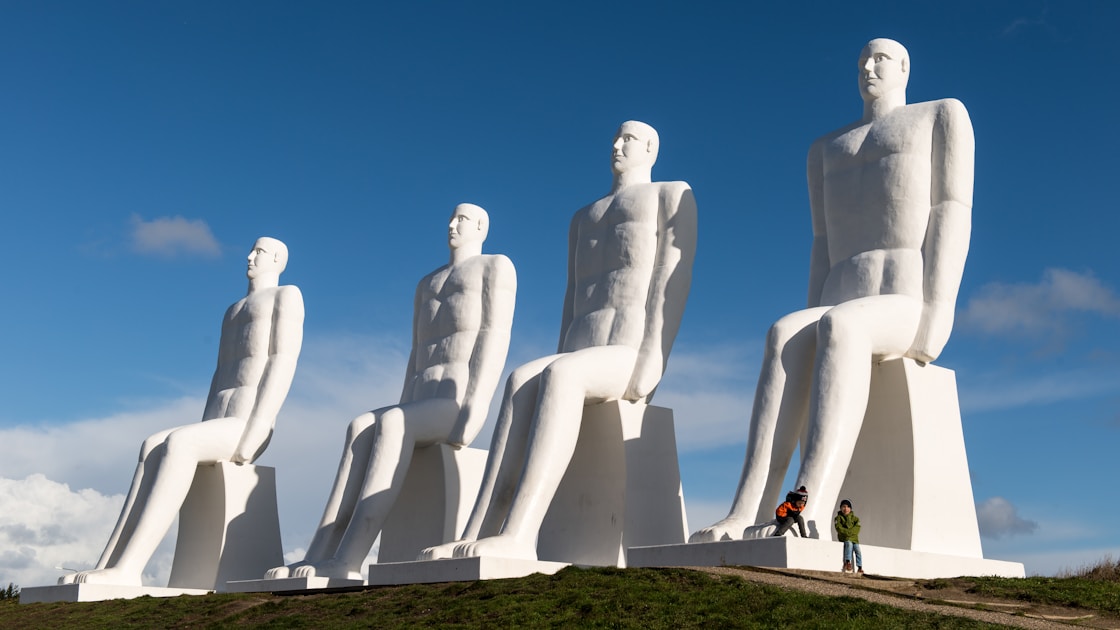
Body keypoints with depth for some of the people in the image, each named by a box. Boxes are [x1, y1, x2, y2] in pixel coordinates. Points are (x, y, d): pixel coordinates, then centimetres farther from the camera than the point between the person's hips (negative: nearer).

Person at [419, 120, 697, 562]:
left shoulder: (671, 195, 13)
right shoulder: (584, 219, 34)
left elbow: (675, 279, -2)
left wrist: (649, 364, -16)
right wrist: (559, 366, 7)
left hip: (631, 360, -6)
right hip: (580, 363, 6)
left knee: (558, 376, -38)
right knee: (521, 382, -29)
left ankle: (518, 538, -50)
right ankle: (477, 539, -41)